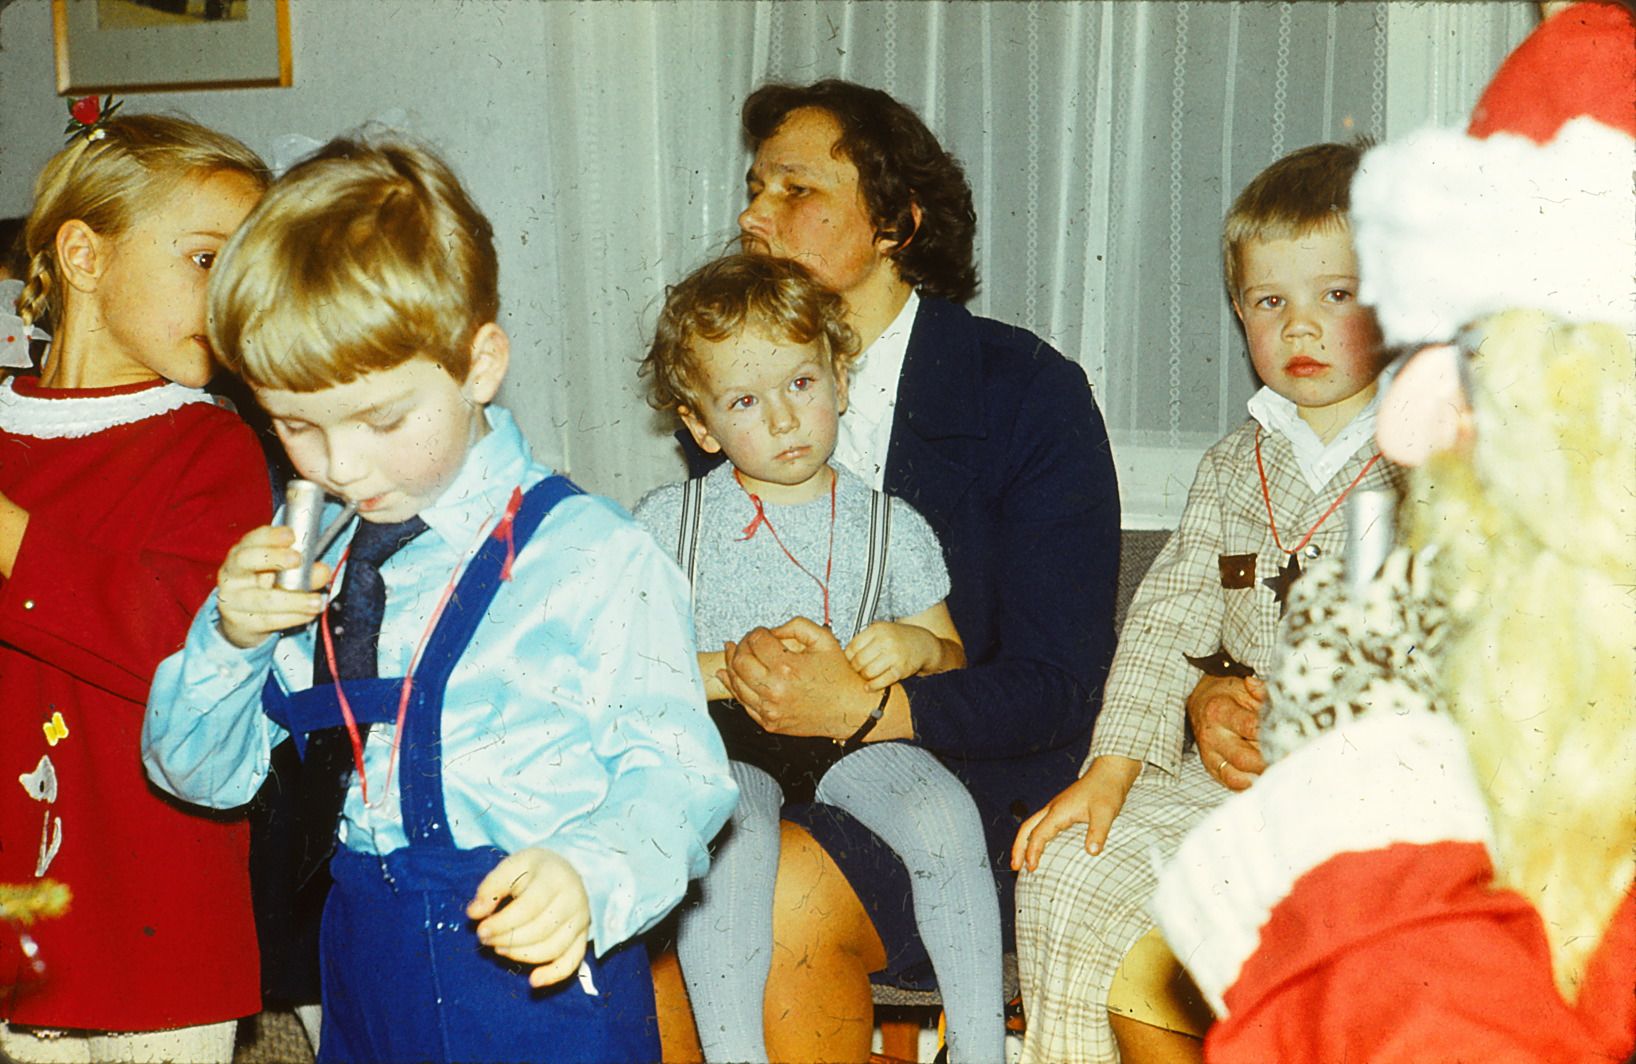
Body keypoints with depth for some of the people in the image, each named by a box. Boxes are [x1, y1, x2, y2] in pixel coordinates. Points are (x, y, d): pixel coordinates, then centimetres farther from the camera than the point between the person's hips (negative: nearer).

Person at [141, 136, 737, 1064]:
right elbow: (198, 773, 13)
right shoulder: (302, 562, 5)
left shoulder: (595, 559, -12)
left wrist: (590, 875, -32)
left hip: (544, 978, -4)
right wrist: (231, 638, -6)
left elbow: (674, 774, -12)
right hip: (366, 981, 5)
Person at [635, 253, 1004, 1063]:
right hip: (725, 741, -1)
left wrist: (918, 646, -9)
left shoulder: (891, 527, 7)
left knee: (946, 817, -26)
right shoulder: (668, 522, 4)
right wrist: (719, 670, -14)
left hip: (856, 735, 1)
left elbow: (952, 655, 15)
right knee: (729, 837, -33)